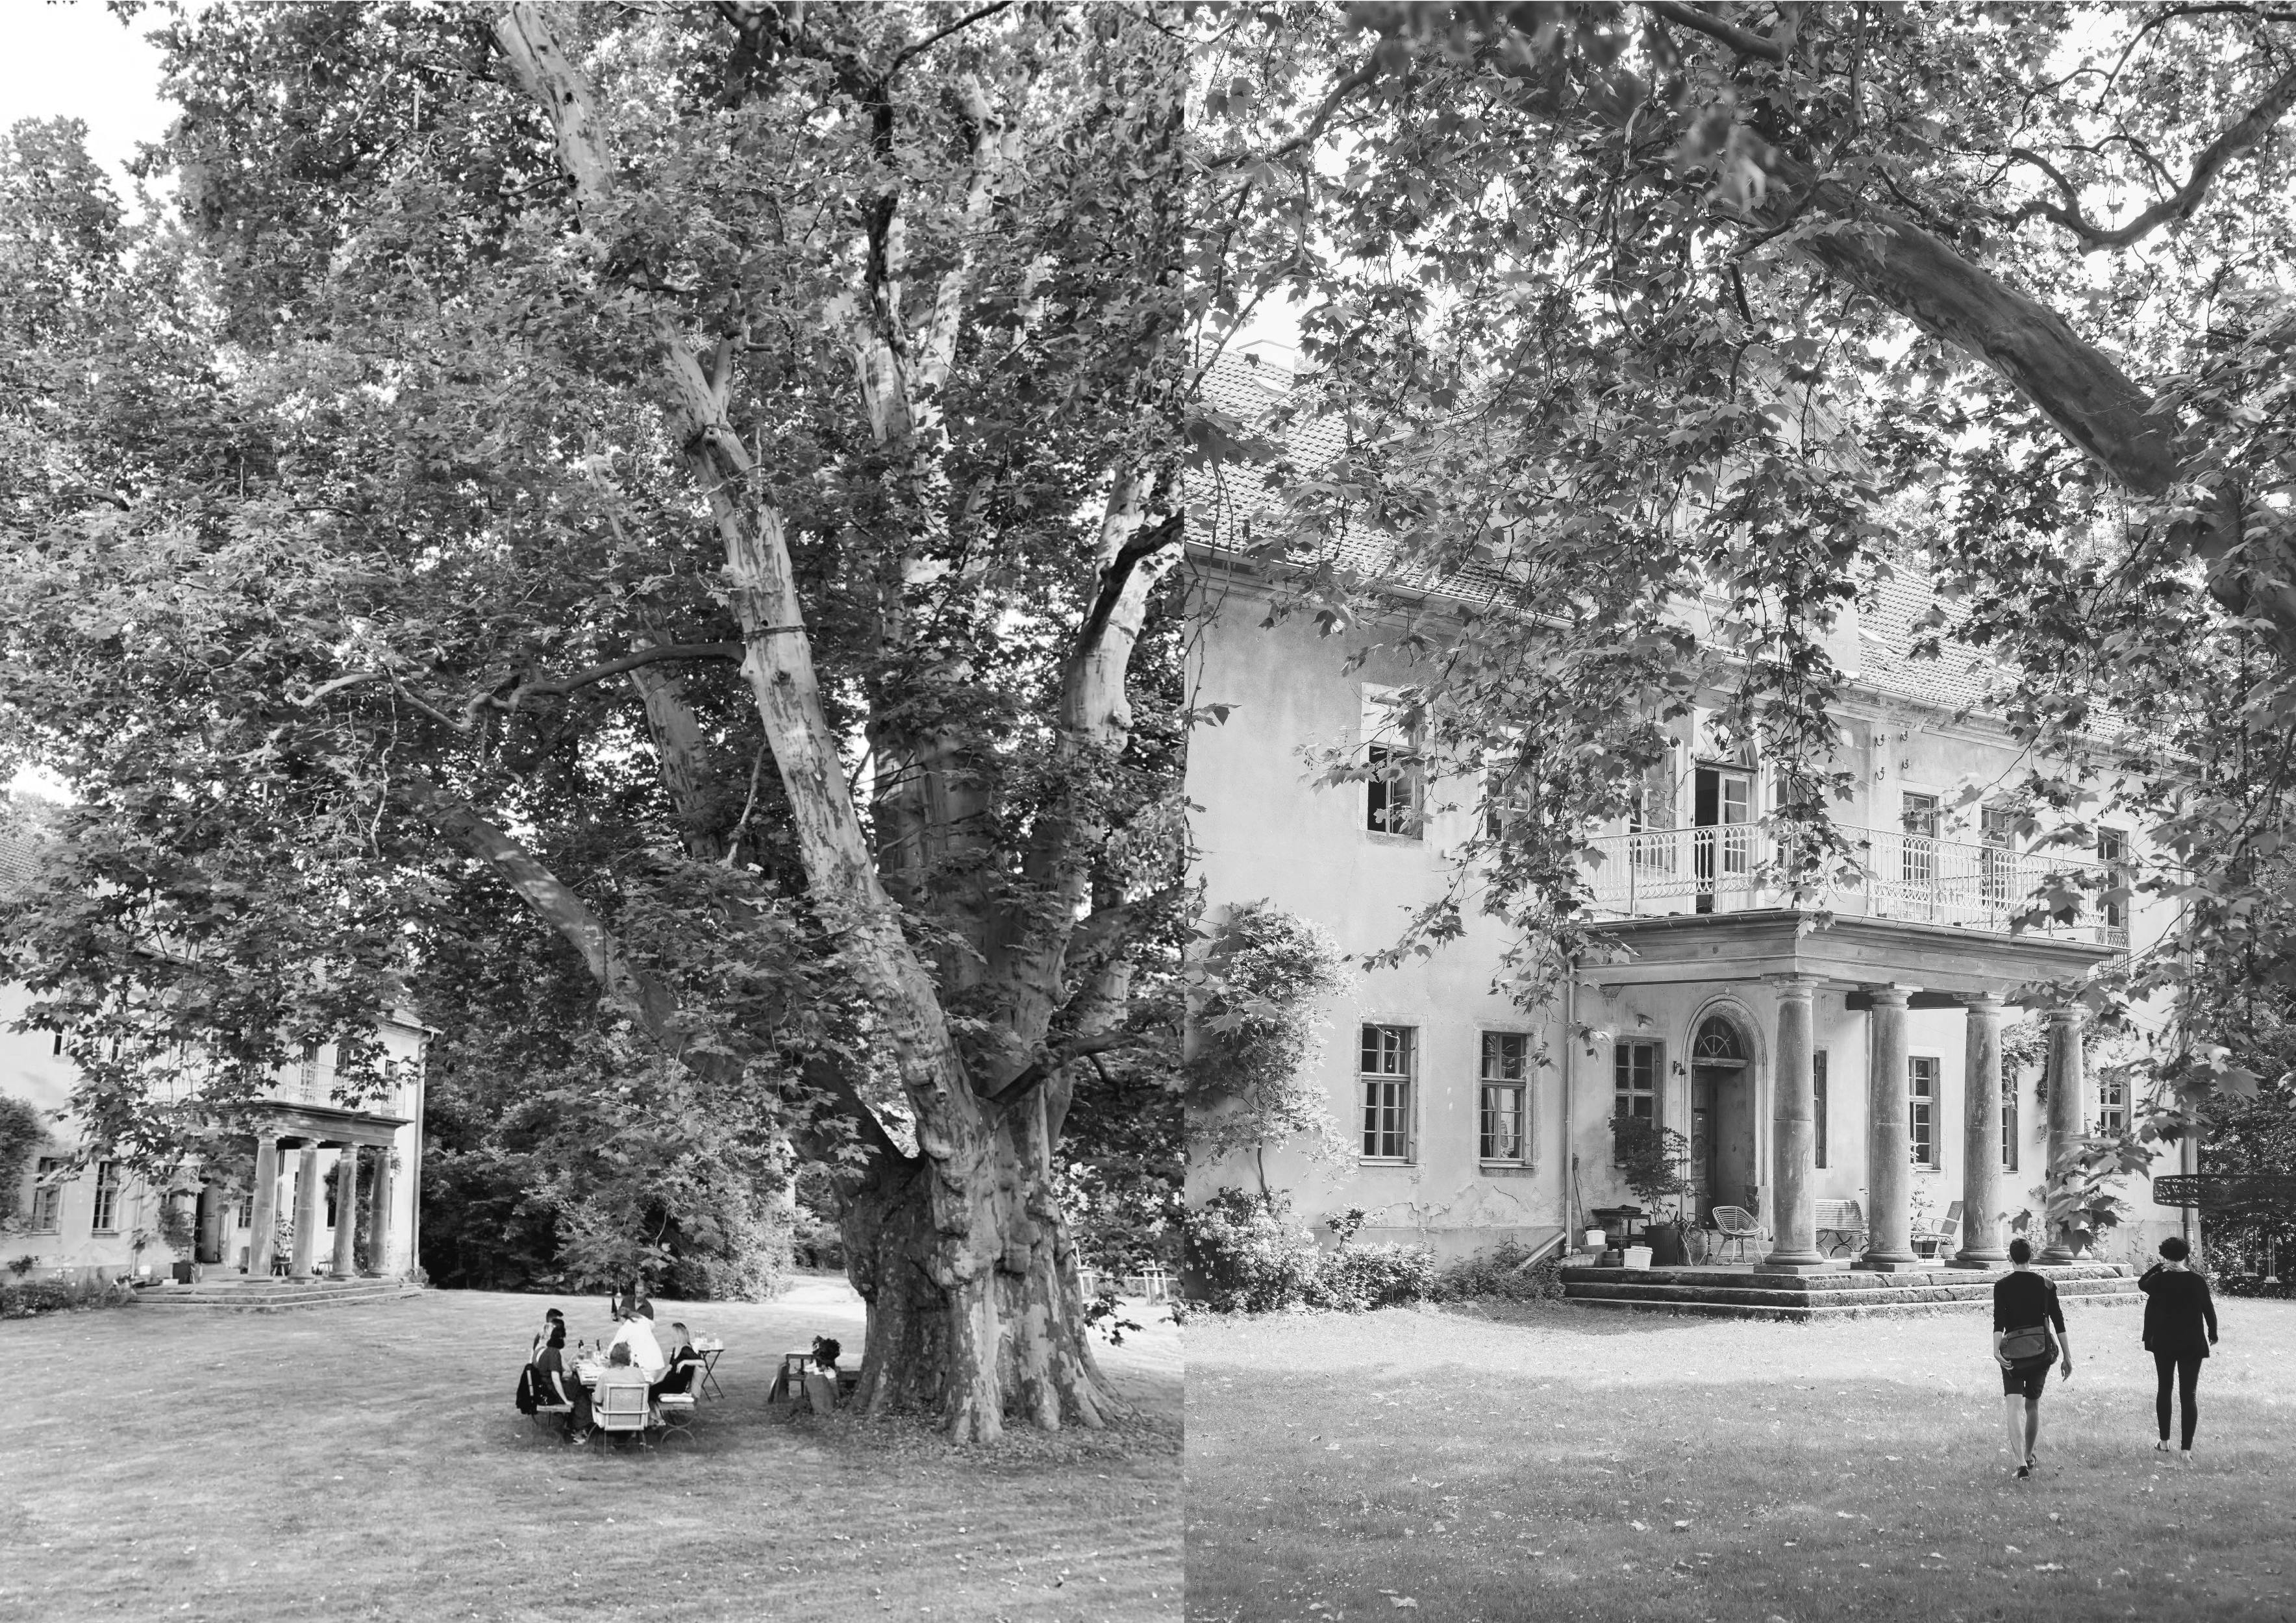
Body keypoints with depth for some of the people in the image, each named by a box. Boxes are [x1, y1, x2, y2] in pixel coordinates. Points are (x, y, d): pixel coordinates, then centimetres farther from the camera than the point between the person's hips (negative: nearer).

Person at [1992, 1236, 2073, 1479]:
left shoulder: (2002, 1285, -2)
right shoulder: (2046, 1284, 4)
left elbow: (1999, 1320, -14)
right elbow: (2059, 1323, 2)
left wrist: (1996, 1350, -21)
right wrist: (2068, 1357, 5)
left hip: (2013, 1351, -3)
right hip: (2042, 1351, 3)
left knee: (2013, 1406, -8)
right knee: (2033, 1405, 20)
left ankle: (2021, 1462, -25)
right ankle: (2029, 1457, 33)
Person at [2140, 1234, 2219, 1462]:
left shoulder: (2159, 1280, -9)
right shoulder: (2198, 1281, -8)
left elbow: (2142, 1283, 12)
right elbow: (2209, 1309, 2)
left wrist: (2158, 1266, 15)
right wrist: (2213, 1334, 17)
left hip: (2164, 1344, 0)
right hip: (2193, 1345, 0)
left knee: (2164, 1389, 17)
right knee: (2189, 1394, 2)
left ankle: (2164, 1442, 22)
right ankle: (2186, 1450, -4)